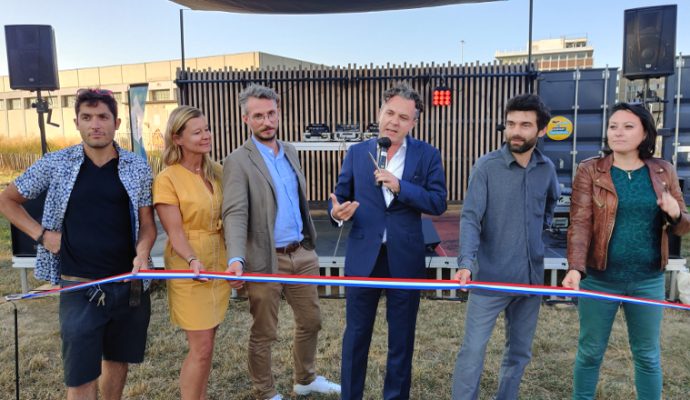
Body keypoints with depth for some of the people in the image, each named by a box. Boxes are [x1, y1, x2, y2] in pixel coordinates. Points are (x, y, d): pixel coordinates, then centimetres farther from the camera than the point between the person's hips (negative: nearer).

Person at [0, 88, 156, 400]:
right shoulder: (56, 164, -2)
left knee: (118, 360, 18)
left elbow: (146, 222, 4)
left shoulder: (137, 168, 0)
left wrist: (142, 253, -16)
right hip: (79, 287, -1)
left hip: (128, 285, 2)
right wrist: (42, 234, -2)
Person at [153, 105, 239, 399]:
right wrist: (193, 261, -30)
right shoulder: (167, 179, -12)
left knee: (206, 344, 15)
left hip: (218, 265, 5)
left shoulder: (217, 172, 5)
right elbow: (175, 232, -15)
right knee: (201, 348, -2)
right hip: (189, 269, -5)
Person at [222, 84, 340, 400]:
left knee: (310, 321, 19)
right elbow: (235, 214, -23)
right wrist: (236, 259, -36)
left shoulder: (290, 152, 10)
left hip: (302, 254, 7)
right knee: (264, 333, 9)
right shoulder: (238, 162, -12)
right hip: (266, 260, -6)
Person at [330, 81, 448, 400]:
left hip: (405, 260, 0)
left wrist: (399, 186, -22)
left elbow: (438, 203, -10)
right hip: (363, 258, 1)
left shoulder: (427, 155, -2)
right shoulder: (357, 153, 2)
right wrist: (338, 212, -19)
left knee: (401, 337, 14)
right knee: (355, 335, 13)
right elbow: (339, 198, 4)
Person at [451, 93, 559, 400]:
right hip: (490, 276, -4)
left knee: (519, 352, 16)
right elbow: (470, 217, -18)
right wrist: (466, 263, -31)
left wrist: (543, 223, 12)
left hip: (531, 276, 5)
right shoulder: (486, 166, -10)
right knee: (473, 350, -3)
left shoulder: (547, 168, 4)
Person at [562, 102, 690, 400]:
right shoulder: (589, 171, -5)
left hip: (648, 280, 2)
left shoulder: (663, 171, 3)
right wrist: (575, 268, -26)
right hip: (600, 278, -2)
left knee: (648, 355, 15)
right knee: (590, 351, 11)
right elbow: (579, 224, -12)